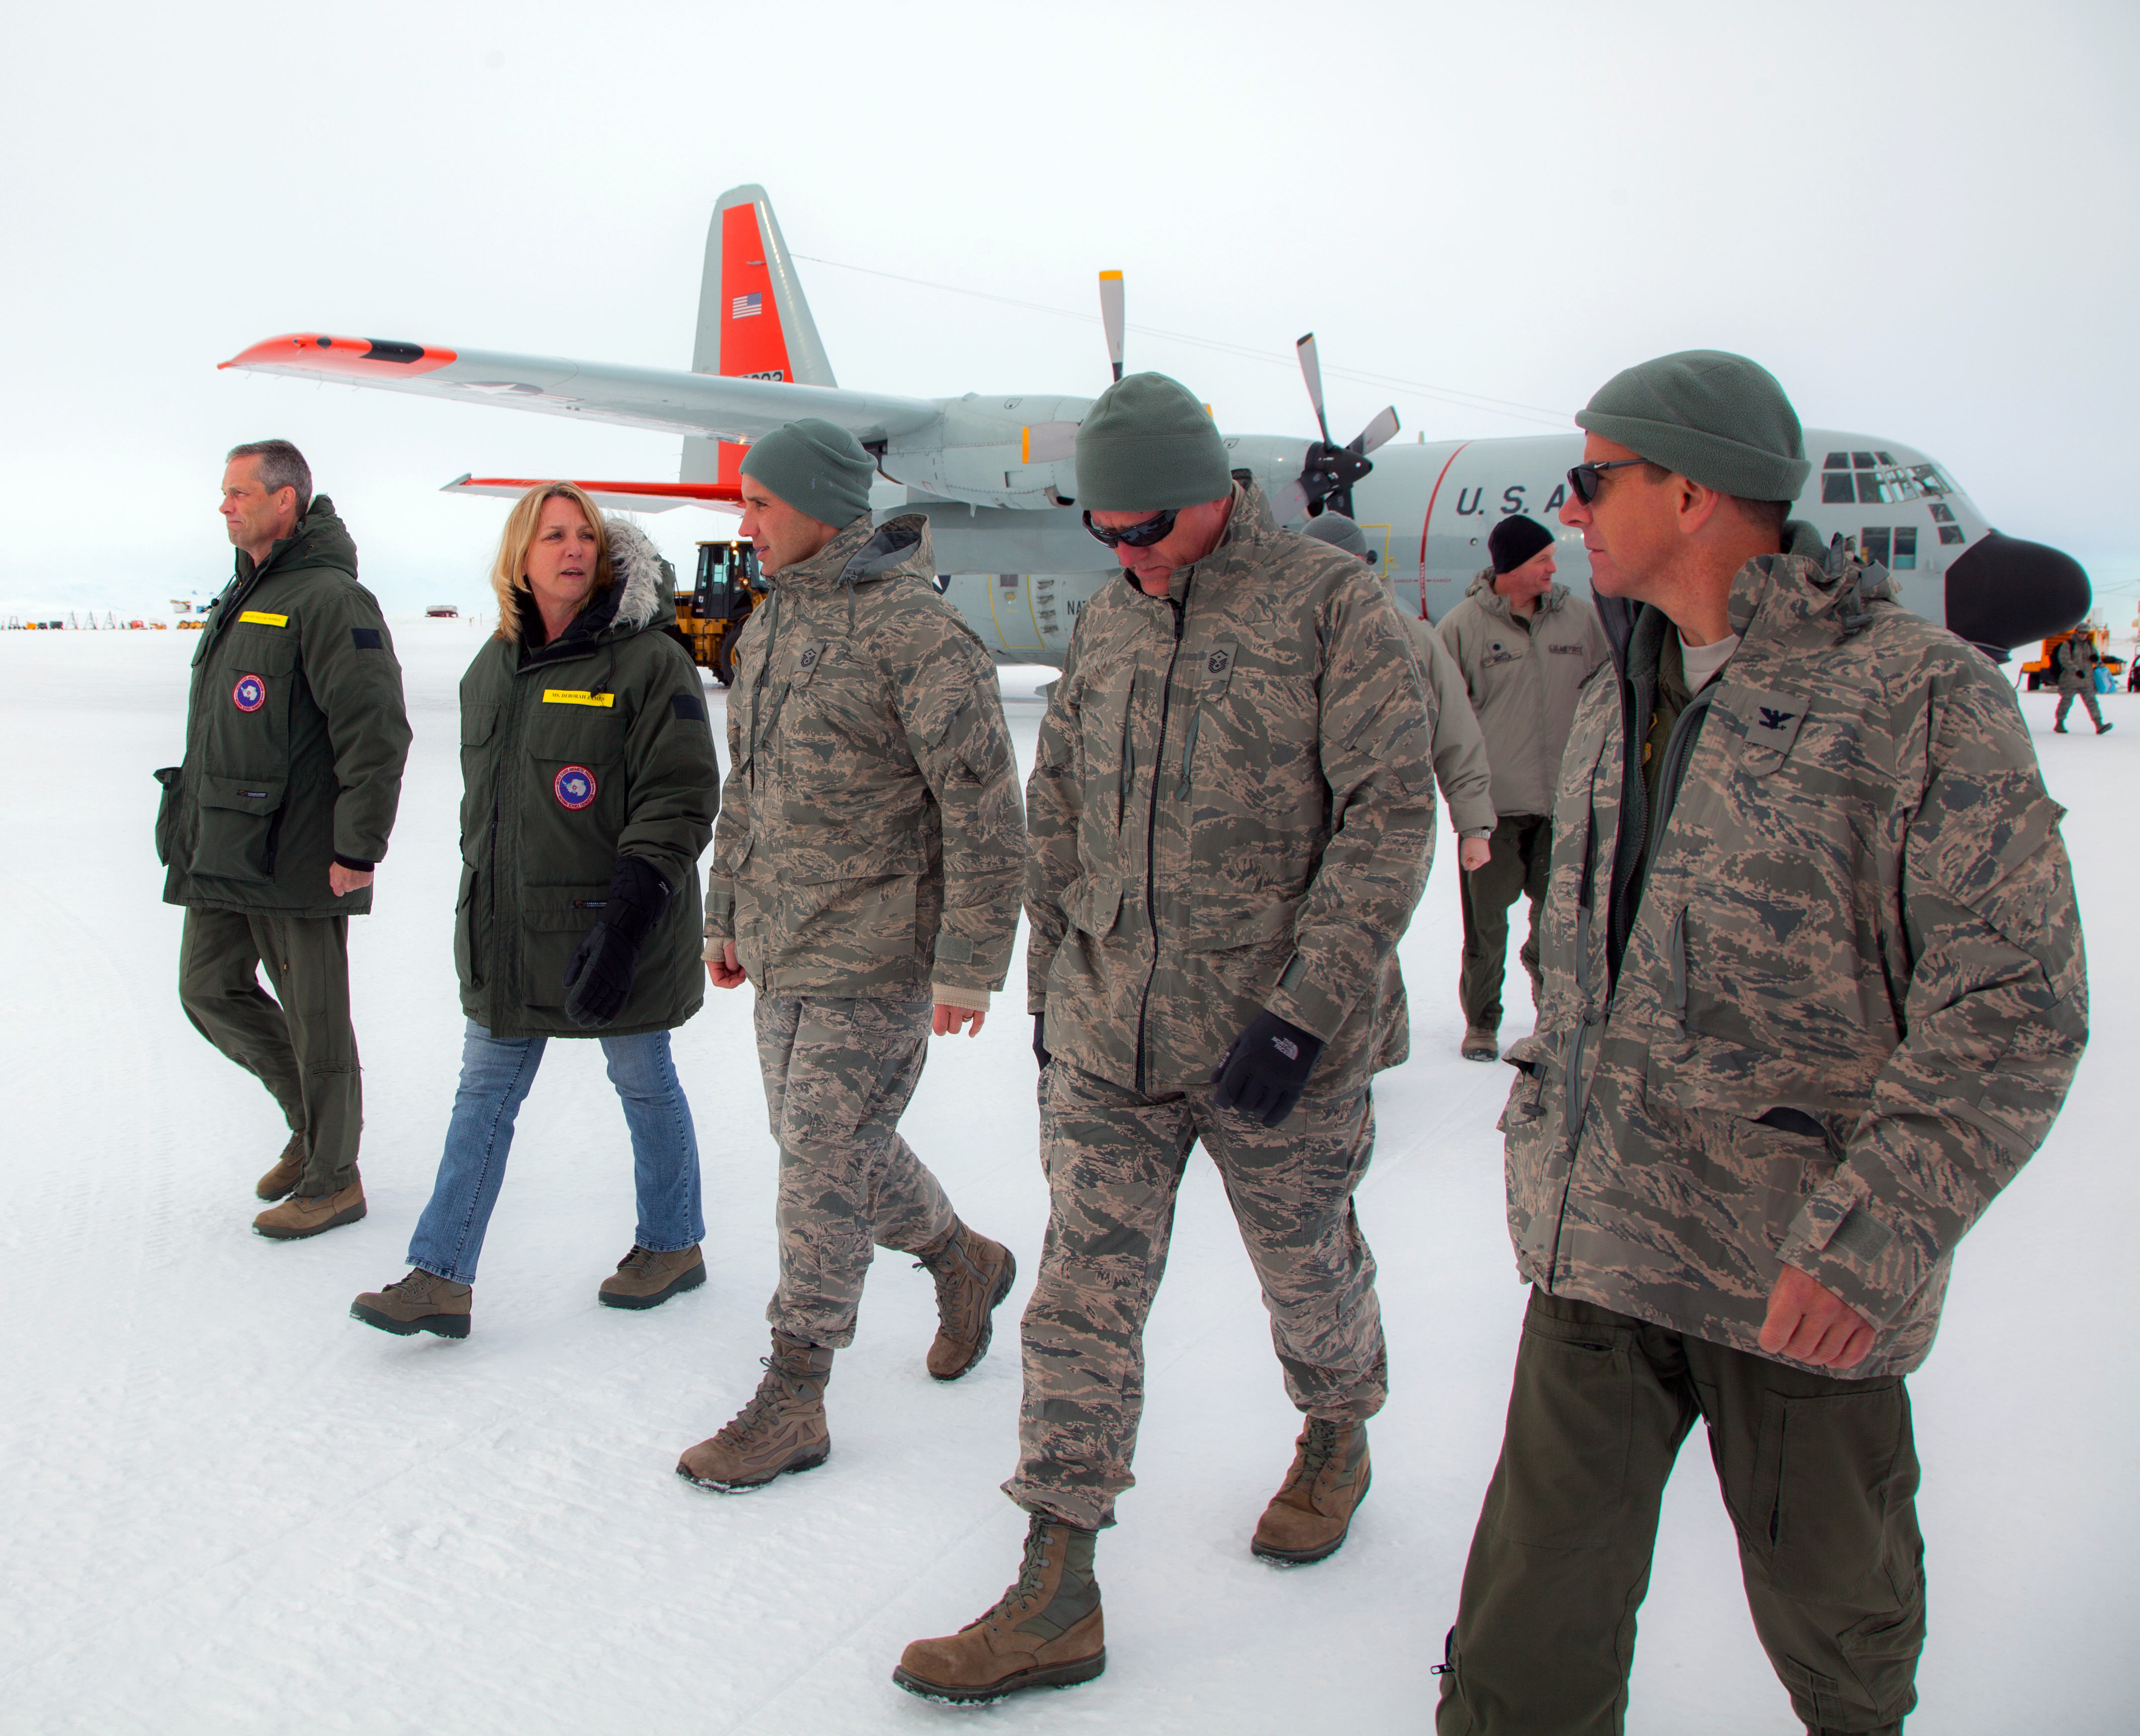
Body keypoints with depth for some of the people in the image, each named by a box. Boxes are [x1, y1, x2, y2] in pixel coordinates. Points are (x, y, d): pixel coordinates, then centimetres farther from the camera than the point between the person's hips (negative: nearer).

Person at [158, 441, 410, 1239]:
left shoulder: (328, 599, -14)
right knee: (211, 991, 13)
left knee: (313, 1016, 1)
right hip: (219, 850, 9)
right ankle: (311, 1121, 31)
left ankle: (333, 1179, 14)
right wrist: (197, 826, 22)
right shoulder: (242, 597, 16)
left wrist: (358, 848, -21)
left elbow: (376, 732, -19)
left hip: (298, 856, -9)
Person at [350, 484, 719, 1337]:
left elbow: (679, 801, -17)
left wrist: (626, 920, -24)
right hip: (507, 931, 6)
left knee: (644, 1086, 9)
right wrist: (484, 898, 18)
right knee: (484, 1096, 8)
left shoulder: (650, 661, -12)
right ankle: (440, 1279, 14)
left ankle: (672, 1245, 29)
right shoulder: (493, 666, 9)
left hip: (612, 927, -6)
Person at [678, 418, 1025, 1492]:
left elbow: (985, 810, -18)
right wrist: (727, 917, 21)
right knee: (821, 1144, 18)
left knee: (825, 1166, -3)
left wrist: (969, 966, -18)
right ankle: (963, 1263, 42)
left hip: (874, 960, -9)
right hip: (784, 953, 9)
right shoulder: (772, 625, 11)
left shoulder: (916, 630, -17)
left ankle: (791, 1404, 10)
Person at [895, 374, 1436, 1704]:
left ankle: (1339, 1436, 47)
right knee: (1084, 1298, 2)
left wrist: (1300, 1012, -18)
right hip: (1107, 1044, 4)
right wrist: (1051, 991, 16)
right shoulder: (1107, 623, 9)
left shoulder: (1333, 605, -8)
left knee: (1308, 1274, 16)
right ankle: (1056, 1596, 11)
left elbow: (1391, 820, -13)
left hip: (1280, 1045, -4)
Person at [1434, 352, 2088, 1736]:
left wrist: (1878, 1227, -23)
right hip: (1599, 1240, 5)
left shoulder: (1921, 696, -13)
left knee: (1827, 1589, 18)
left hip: (1807, 1272, -4)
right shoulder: (1619, 700, 9)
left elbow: (2013, 1001, -15)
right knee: (1543, 1591, 6)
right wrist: (1550, 1123, 19)